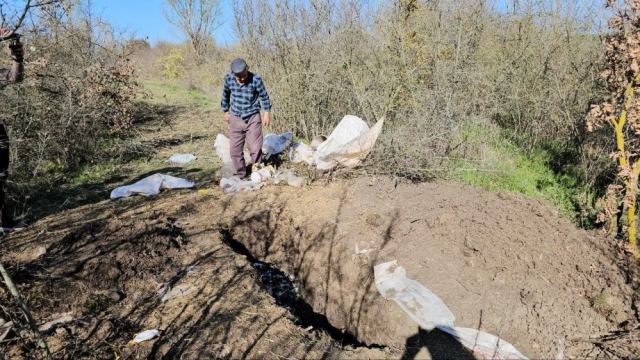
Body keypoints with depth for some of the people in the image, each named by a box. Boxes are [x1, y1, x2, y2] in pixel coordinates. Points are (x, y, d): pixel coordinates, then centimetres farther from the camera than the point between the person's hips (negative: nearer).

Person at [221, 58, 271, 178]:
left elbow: (264, 96, -3)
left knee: (255, 148, -1)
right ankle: (239, 174, 20)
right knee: (235, 149, 6)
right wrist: (226, 112, 16)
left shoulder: (256, 79, -17)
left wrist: (267, 114, 0)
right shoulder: (228, 78, -10)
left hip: (253, 118, -2)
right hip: (236, 118, 3)